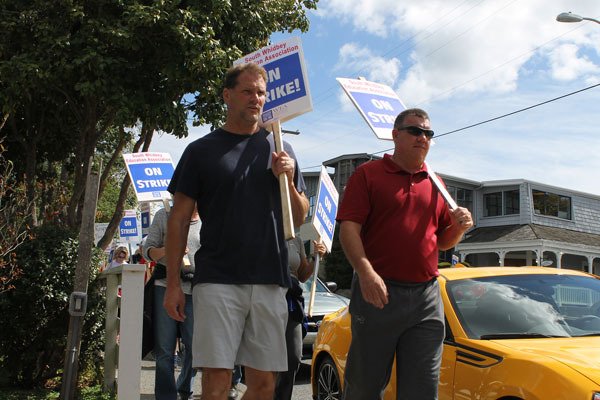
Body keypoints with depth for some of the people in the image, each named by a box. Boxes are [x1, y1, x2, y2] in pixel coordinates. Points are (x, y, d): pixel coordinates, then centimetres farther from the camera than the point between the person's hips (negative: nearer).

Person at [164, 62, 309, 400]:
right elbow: (179, 219, 5)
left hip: (270, 282, 3)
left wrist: (289, 181, -4)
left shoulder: (280, 149, 13)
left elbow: (300, 218, 16)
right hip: (218, 280, -2)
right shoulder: (201, 150, 6)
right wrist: (173, 284, -1)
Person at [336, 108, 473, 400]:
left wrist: (459, 226, 0)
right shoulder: (368, 174, 3)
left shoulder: (435, 184, 18)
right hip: (377, 293, -4)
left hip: (427, 298, 5)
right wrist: (365, 271, -21)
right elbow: (348, 227, -8)